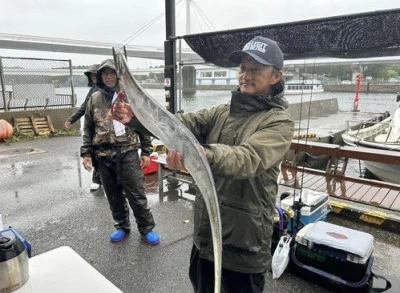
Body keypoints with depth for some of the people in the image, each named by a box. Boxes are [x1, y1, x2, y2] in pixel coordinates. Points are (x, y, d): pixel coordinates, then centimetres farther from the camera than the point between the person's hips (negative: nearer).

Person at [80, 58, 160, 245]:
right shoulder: (94, 99, 9)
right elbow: (88, 129, 13)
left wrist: (146, 151, -3)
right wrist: (86, 153, 5)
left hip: (128, 153, -3)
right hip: (103, 156, 3)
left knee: (136, 194, 2)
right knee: (114, 195, 14)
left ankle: (146, 228, 19)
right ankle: (122, 226, 32)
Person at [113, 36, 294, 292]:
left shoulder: (279, 122, -14)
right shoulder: (223, 112, 6)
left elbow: (248, 159, -33)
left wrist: (202, 154, -52)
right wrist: (137, 117, -25)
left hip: (244, 243, -6)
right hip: (204, 233, 6)